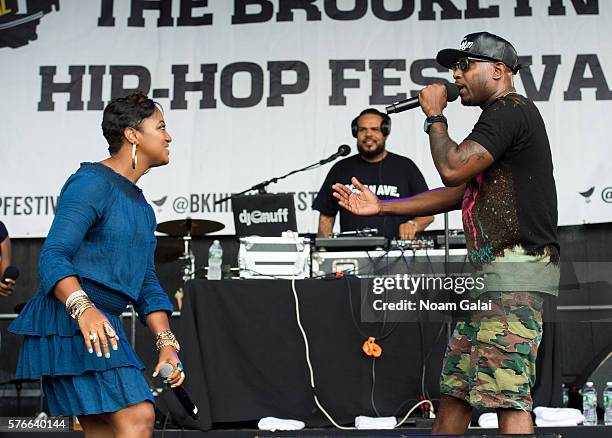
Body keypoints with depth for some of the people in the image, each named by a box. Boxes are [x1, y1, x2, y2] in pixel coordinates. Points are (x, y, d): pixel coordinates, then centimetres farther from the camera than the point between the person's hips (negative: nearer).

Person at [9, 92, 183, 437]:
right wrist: (83, 308, -33)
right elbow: (53, 257, -17)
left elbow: (146, 284, 21)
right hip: (68, 320, -10)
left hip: (103, 328, 10)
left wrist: (166, 343, 8)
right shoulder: (91, 183, -8)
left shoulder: (142, 209, 20)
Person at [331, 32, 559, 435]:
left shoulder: (511, 110, -9)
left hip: (516, 270, -11)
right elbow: (456, 194, 27)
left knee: (506, 395, -16)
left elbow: (452, 170, -18)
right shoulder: (499, 119, 24)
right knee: (454, 387, 13)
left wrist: (435, 116, -1)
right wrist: (381, 207, 25)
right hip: (489, 272, 11)